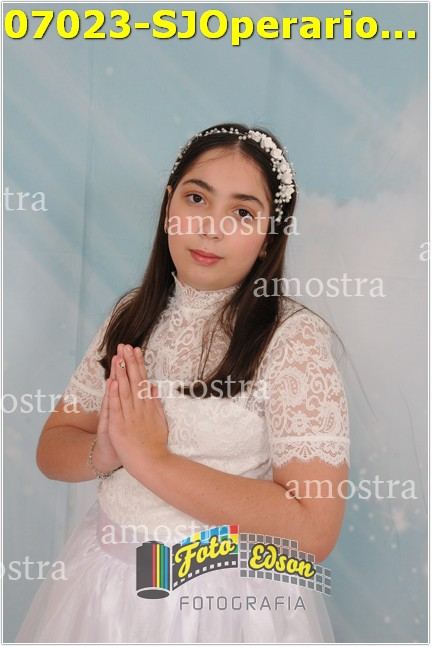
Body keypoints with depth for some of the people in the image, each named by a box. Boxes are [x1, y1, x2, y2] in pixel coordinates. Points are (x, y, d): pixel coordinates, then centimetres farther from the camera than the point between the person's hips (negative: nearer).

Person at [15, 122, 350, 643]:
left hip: (226, 600, -4)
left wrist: (151, 459, -23)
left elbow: (313, 531, -24)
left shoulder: (294, 337, -18)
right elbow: (53, 448, 4)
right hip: (104, 578, 5)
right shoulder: (132, 315, -2)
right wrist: (104, 453, -18)